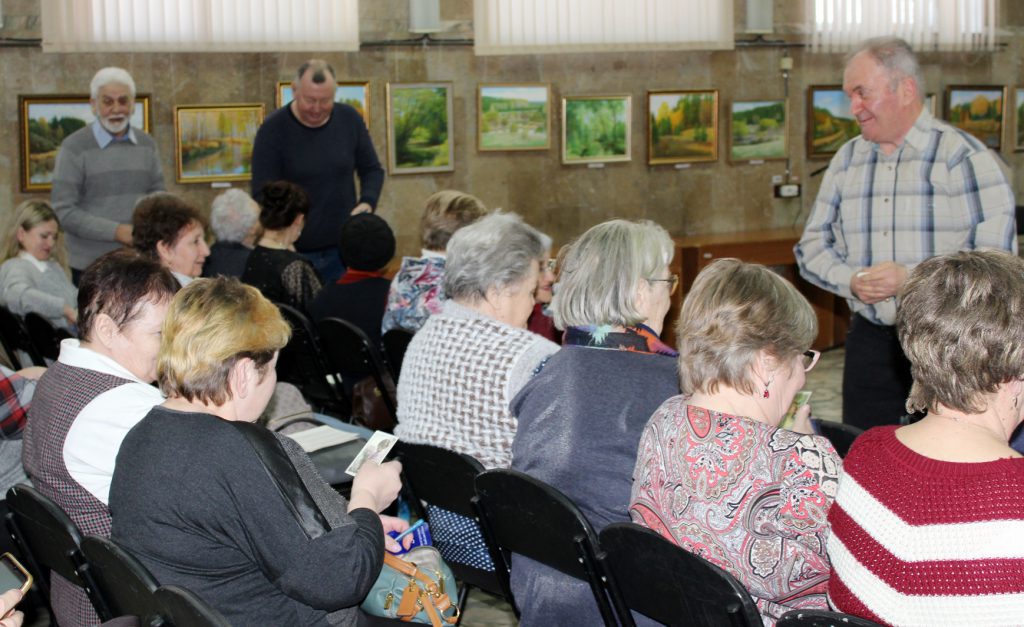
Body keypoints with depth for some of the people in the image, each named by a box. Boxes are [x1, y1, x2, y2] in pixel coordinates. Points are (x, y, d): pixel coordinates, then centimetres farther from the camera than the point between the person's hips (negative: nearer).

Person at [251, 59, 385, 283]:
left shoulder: (350, 119, 2)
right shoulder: (273, 129, -8)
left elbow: (372, 170, 14)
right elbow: (262, 195, -8)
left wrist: (367, 202, -6)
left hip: (344, 251, 3)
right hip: (294, 254, -3)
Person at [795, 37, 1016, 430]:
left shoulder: (963, 155, -5)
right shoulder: (846, 160, 11)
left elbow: (998, 254, -13)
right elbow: (811, 246, 14)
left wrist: (912, 278, -19)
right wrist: (850, 280, -6)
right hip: (870, 341, 4)